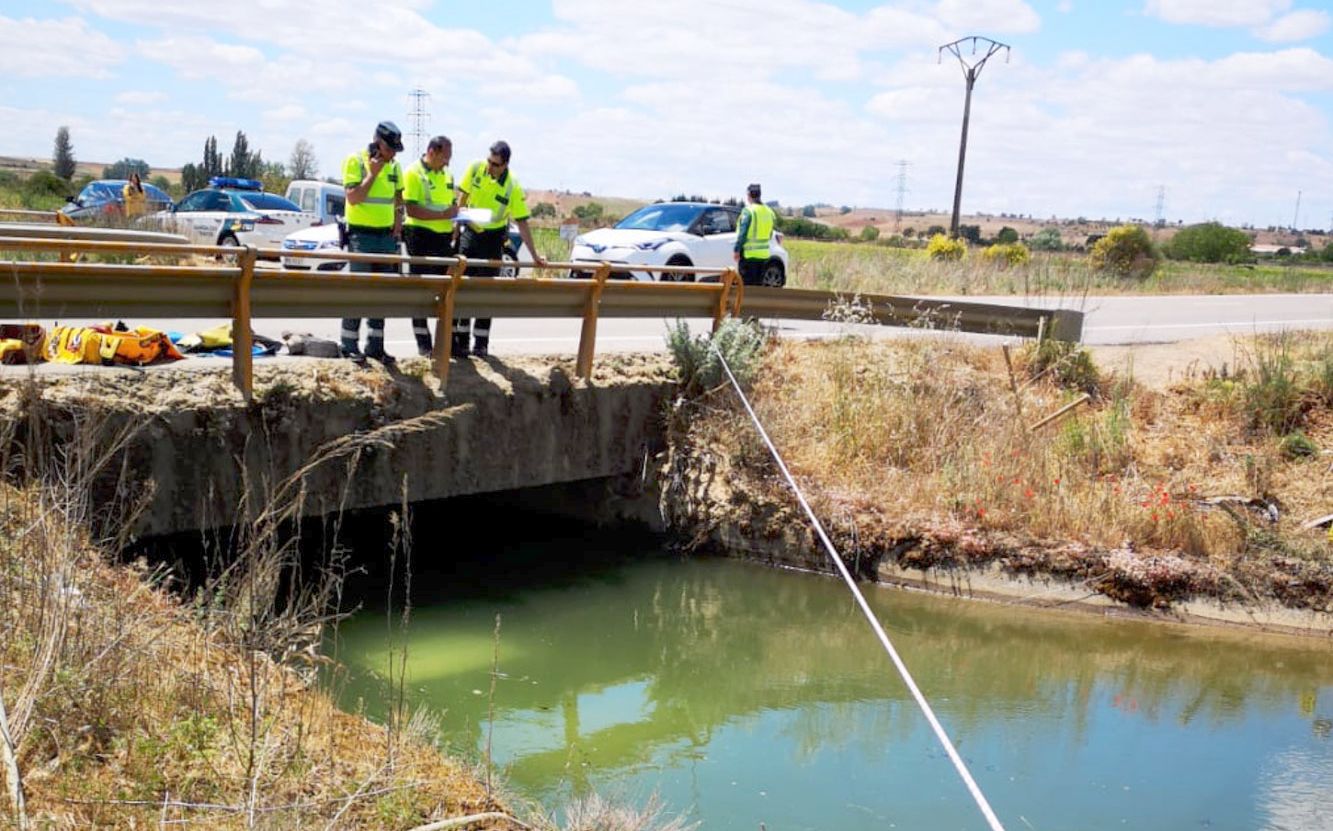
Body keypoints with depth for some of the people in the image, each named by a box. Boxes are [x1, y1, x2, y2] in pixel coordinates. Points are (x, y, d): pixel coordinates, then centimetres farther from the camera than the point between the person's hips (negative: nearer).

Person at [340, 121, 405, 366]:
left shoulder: (394, 166, 11)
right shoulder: (355, 161, -8)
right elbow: (353, 197, -17)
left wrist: (398, 220, 7)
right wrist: (373, 173, -16)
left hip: (386, 236, 6)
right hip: (361, 235, -6)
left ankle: (375, 345, 15)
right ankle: (349, 346, 1)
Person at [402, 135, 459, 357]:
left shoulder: (447, 174, 15)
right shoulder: (413, 173, -9)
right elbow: (411, 209, -18)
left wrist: (456, 212, 7)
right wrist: (442, 215, -21)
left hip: (444, 238, 7)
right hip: (421, 237, -7)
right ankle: (423, 343, 5)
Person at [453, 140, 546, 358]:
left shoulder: (513, 187, -18)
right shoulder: (475, 169, -10)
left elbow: (522, 223, -13)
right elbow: (463, 197, 4)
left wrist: (534, 255, -14)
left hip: (492, 239, -3)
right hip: (470, 233, 3)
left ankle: (481, 344, 10)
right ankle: (459, 340, 7)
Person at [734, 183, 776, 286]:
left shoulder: (748, 210, -12)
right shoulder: (769, 211, 11)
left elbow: (742, 233, -15)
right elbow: (770, 234, 15)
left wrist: (736, 250, -10)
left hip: (749, 254, -7)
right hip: (763, 254, 7)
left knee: (748, 284, -3)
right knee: (759, 284, 13)